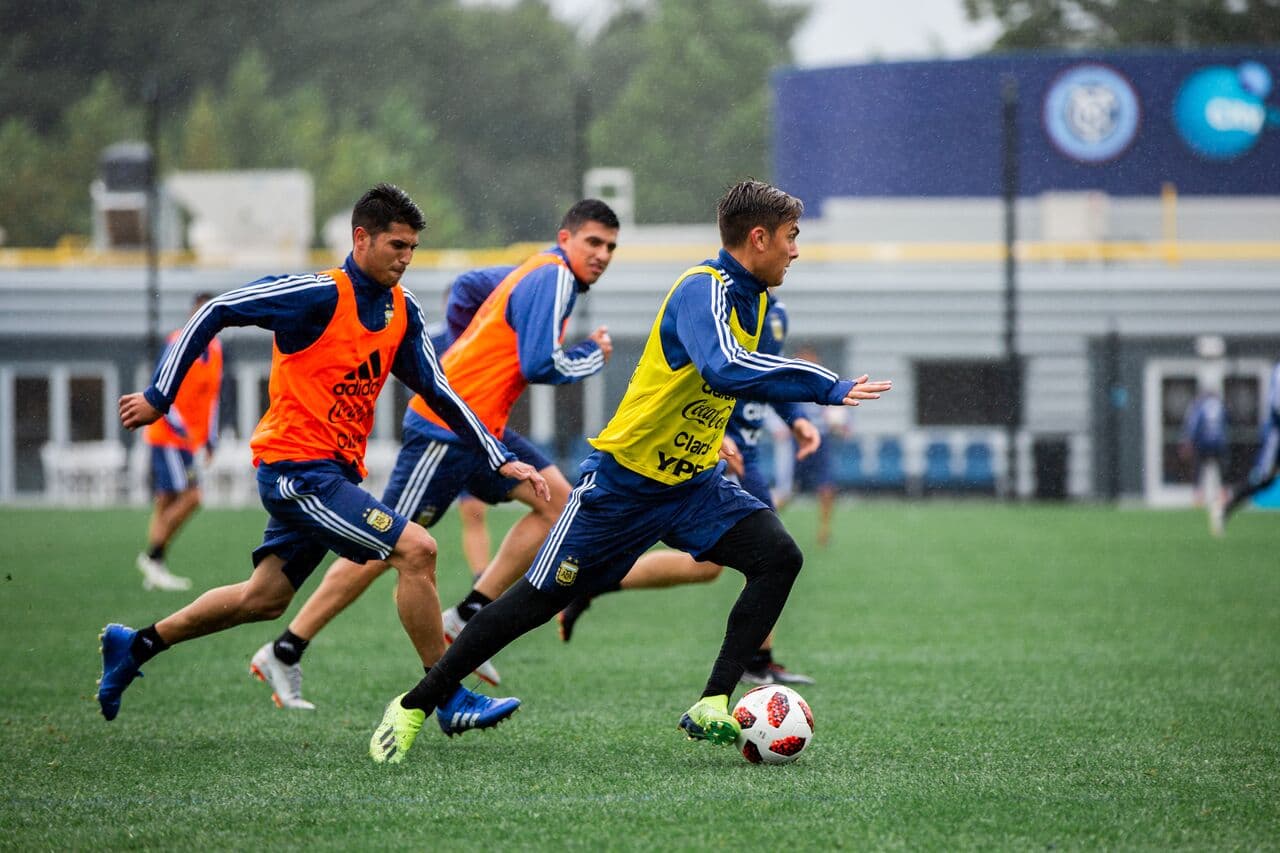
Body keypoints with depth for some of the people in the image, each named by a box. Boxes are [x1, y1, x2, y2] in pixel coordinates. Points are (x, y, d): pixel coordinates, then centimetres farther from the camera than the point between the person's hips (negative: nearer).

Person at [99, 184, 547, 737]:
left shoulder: (403, 312, 8)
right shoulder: (320, 295, -15)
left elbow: (439, 393, 14)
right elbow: (215, 313, -13)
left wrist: (501, 461, 6)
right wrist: (159, 397, -12)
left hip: (336, 472, 9)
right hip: (296, 468, -9)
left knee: (266, 597, 16)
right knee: (415, 549, -18)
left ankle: (135, 646, 31)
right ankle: (449, 699, -10)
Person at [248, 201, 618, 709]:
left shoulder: (535, 273, 15)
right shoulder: (553, 279, -14)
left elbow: (467, 286, 29)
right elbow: (541, 365, -21)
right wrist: (594, 356, -5)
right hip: (448, 425, -10)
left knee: (558, 500, 1)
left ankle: (467, 618, 1)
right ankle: (284, 654, -1)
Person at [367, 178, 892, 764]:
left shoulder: (749, 295, 5)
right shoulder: (703, 291, -23)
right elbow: (725, 370, -43)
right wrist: (827, 387, -40)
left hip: (693, 483, 8)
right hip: (624, 479, -8)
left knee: (779, 557, -14)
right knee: (542, 596, -2)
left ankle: (712, 707, -15)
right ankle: (414, 706, 12)